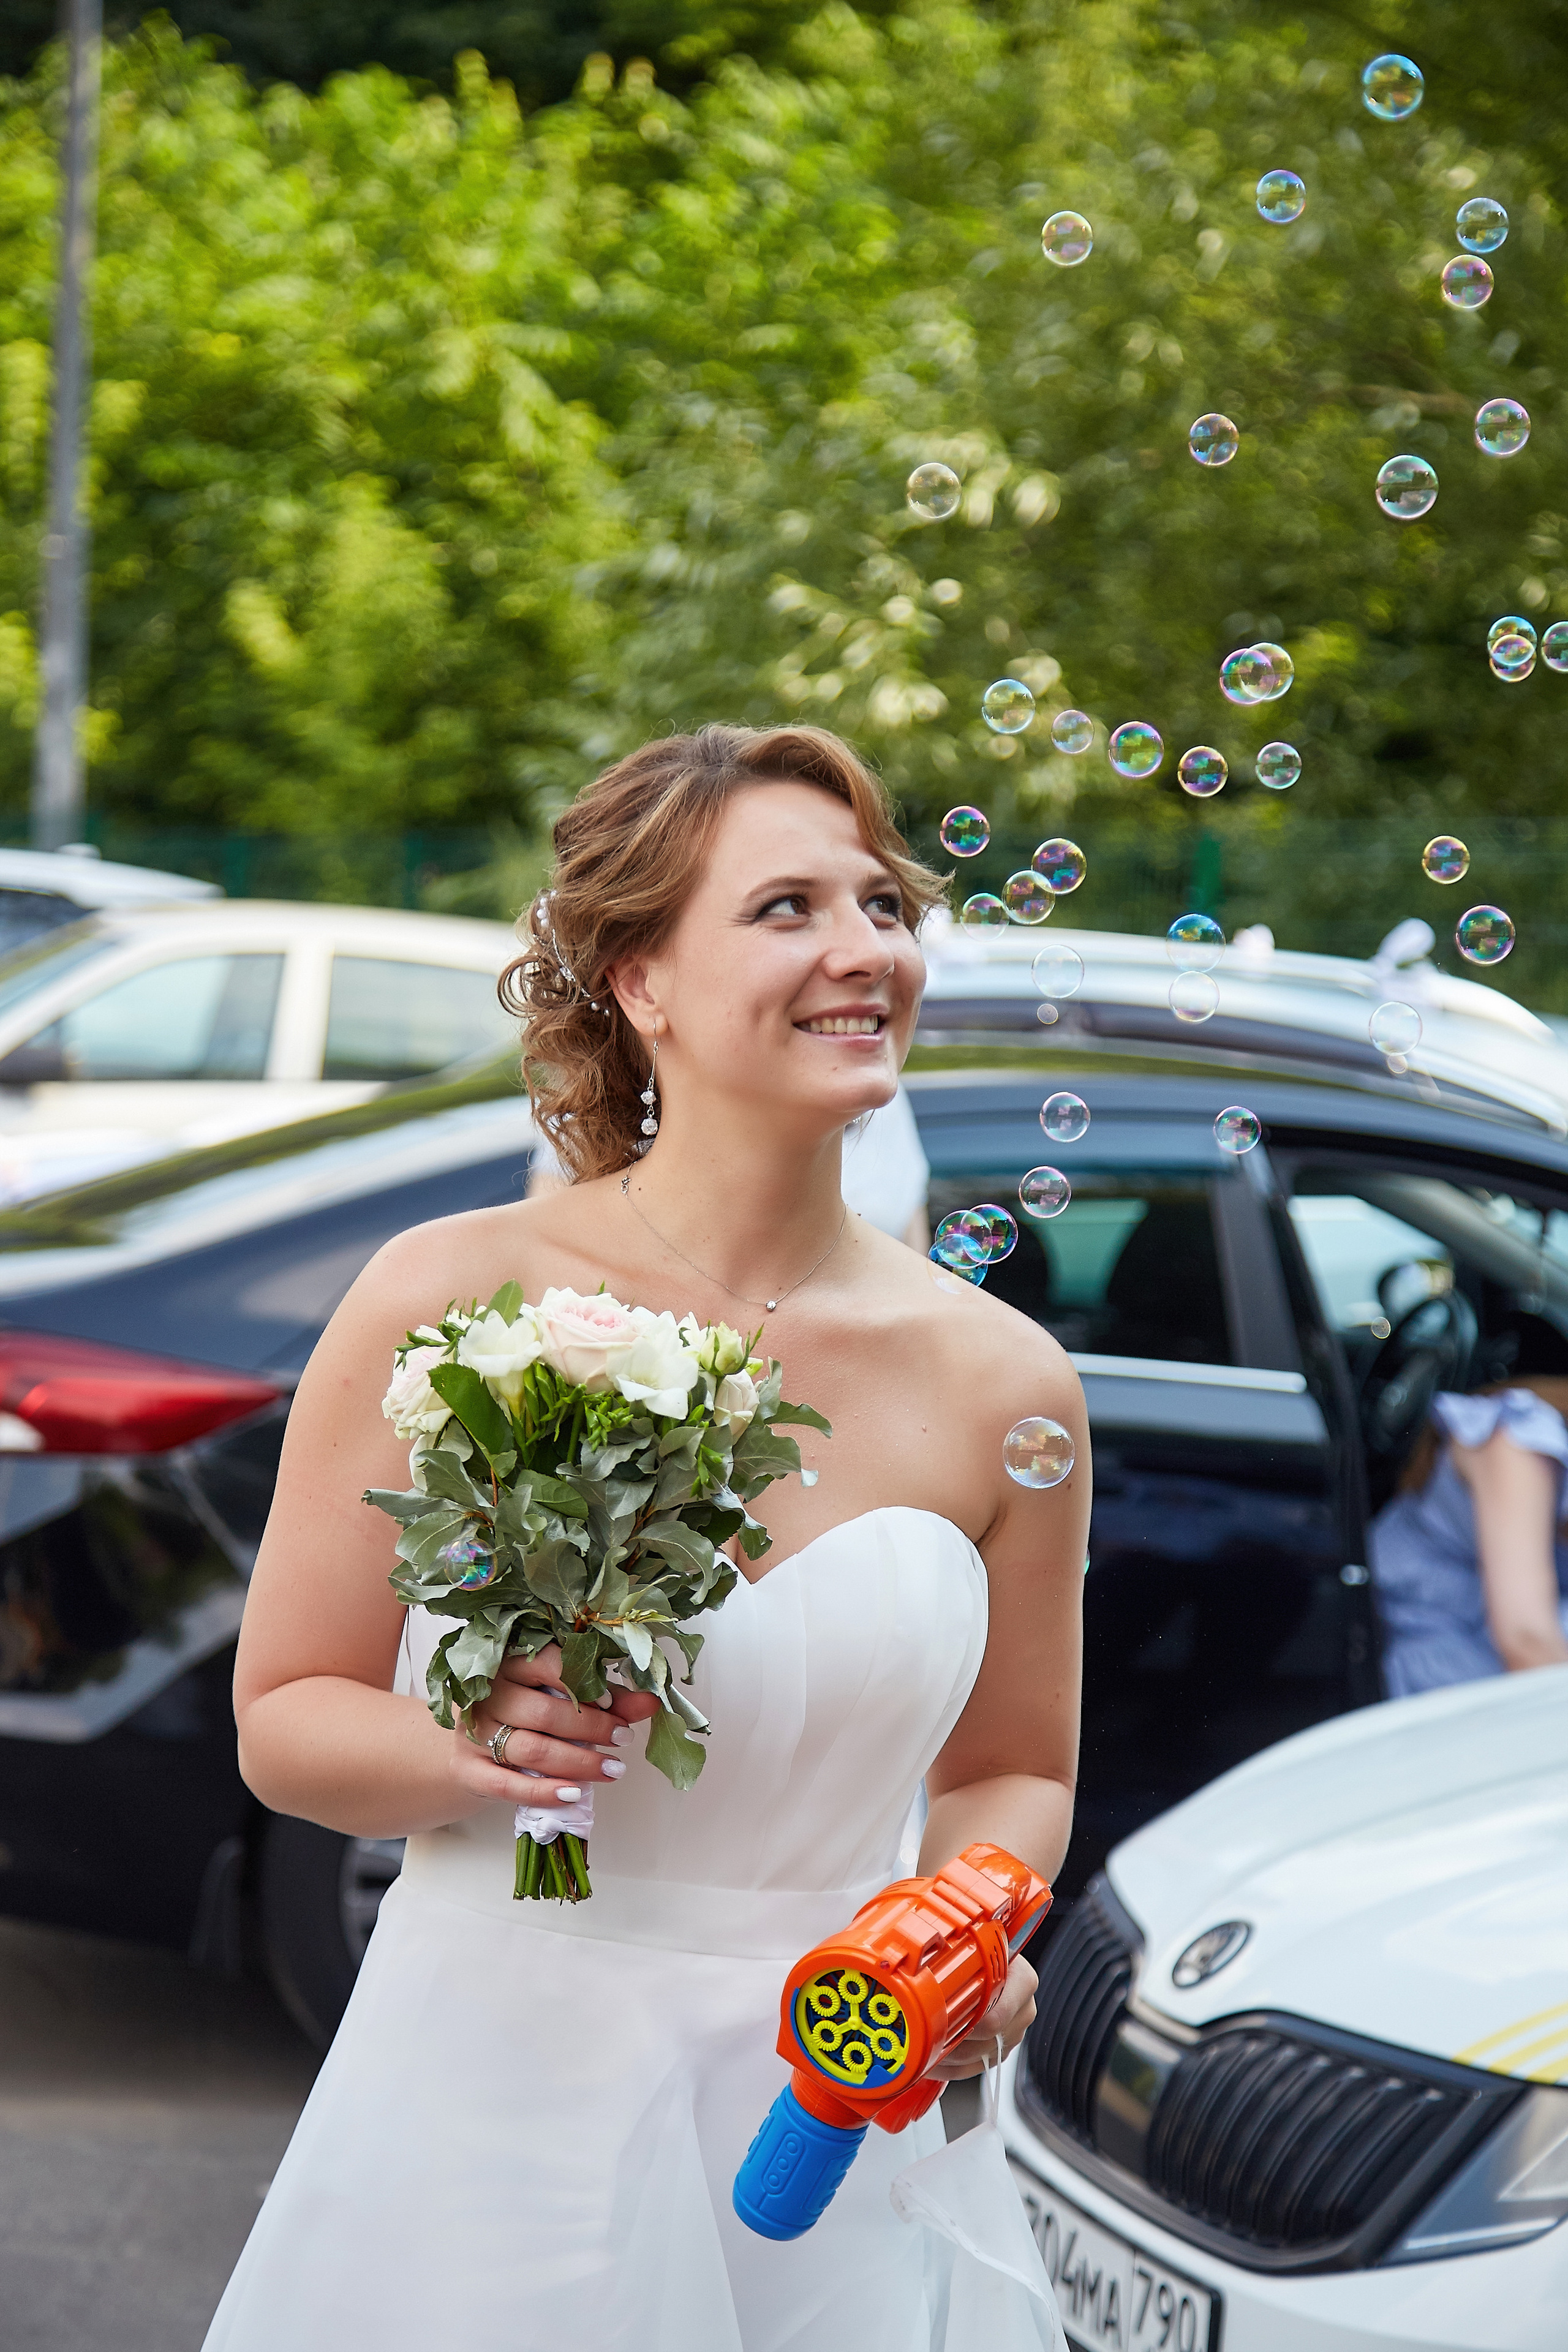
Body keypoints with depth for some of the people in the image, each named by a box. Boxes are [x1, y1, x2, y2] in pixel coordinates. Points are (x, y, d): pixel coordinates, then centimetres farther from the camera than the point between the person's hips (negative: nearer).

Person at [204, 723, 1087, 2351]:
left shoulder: (1002, 1382, 0)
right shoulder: (455, 1301, -7)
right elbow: (282, 1722, -1)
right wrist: (474, 1749, -21)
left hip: (833, 2123, 2)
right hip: (492, 2107, -2)